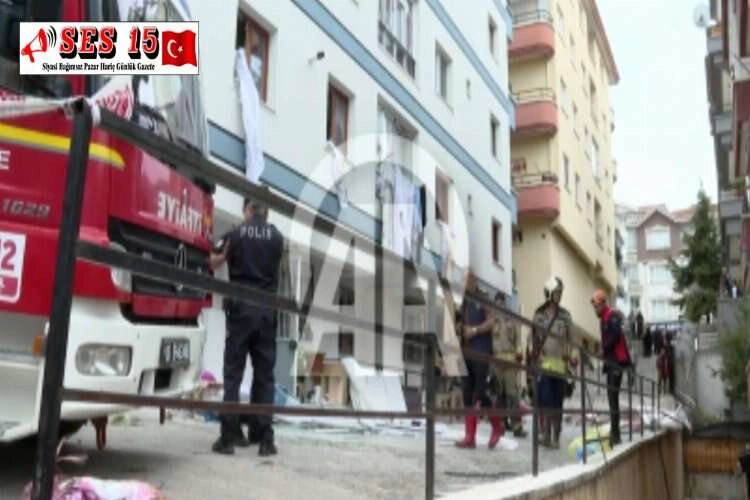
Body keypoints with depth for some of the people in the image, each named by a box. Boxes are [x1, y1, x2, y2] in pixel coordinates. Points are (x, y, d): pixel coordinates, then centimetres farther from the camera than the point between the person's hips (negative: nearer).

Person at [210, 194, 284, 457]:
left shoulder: (236, 234, -1)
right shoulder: (276, 237, 4)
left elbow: (214, 263, 11)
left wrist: (223, 248, 30)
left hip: (240, 308, -2)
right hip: (267, 310, 2)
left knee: (233, 373, 3)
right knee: (265, 374, 5)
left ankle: (229, 436, 0)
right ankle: (264, 438, 3)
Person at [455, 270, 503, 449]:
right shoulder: (461, 300, 15)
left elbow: (491, 321, -7)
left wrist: (475, 330, -17)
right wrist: (459, 329, -3)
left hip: (482, 350, -5)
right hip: (465, 351, 5)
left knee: (479, 392, -7)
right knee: (467, 394, 3)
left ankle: (497, 426, 15)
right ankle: (470, 436, 6)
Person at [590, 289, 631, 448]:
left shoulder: (612, 316, -10)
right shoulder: (603, 318, 18)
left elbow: (616, 335, -22)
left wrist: (604, 350, -15)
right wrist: (604, 352, 4)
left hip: (617, 361, -10)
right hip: (611, 361, 10)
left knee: (613, 396, -12)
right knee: (611, 396, 12)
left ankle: (615, 435, -11)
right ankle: (614, 433, 17)